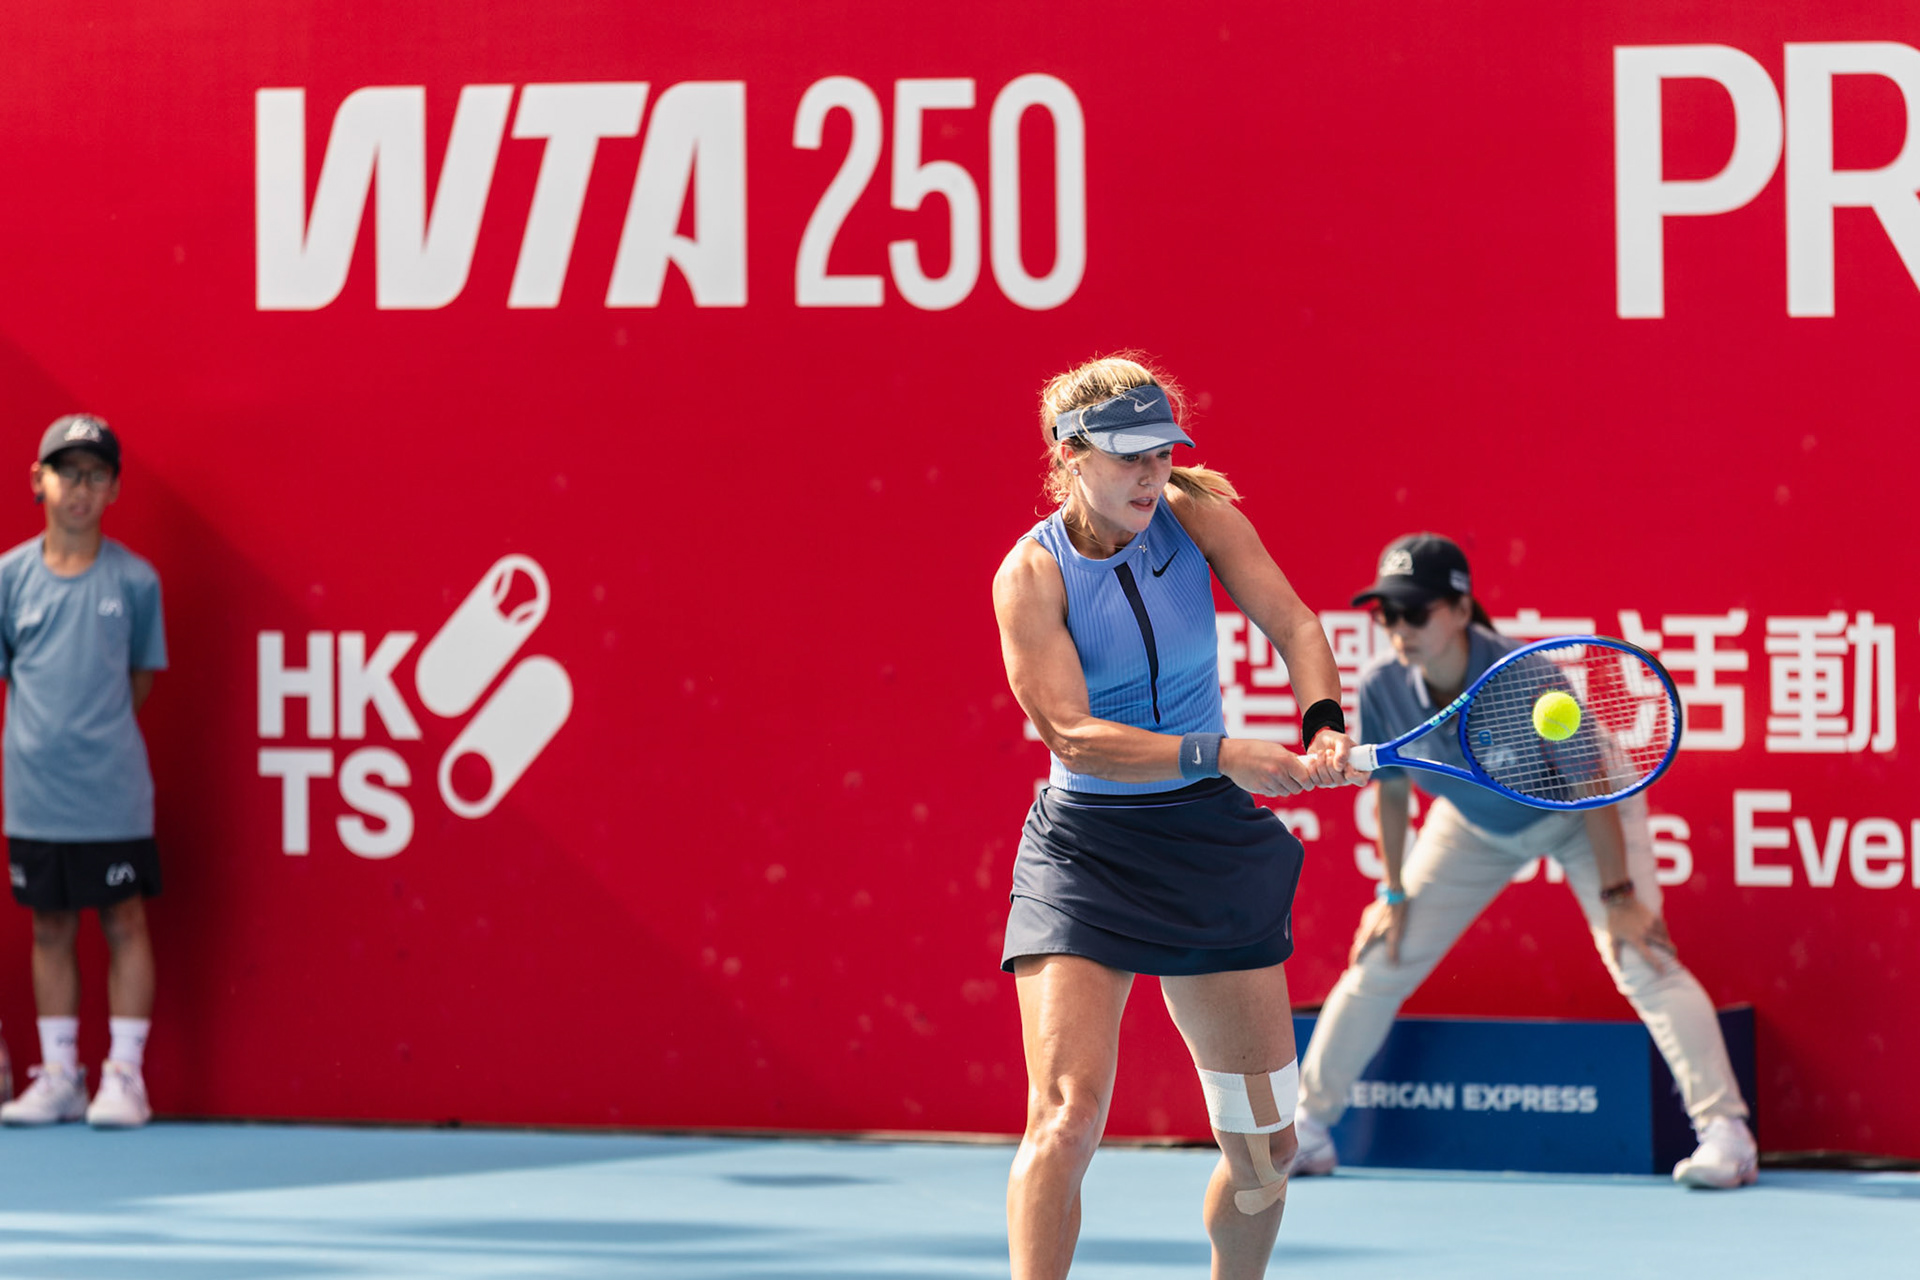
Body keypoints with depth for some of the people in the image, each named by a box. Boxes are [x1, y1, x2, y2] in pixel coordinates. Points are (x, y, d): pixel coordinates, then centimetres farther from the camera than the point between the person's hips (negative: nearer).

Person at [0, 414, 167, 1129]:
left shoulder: (134, 580, -1)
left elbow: (141, 677, 8)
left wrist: (100, 735, 3)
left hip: (113, 793, -2)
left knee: (124, 923, 2)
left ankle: (124, 1077, 8)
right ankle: (59, 1078, 17)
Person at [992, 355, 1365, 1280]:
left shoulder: (1194, 512, -3)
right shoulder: (1032, 574, -14)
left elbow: (1292, 623, -7)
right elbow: (1071, 734, -22)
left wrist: (1323, 722, -27)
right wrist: (1220, 754, -32)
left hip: (1211, 846, 4)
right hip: (1086, 855, -4)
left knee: (1266, 1146, 7)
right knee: (1068, 1112, -22)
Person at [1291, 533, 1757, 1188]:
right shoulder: (1381, 687, -26)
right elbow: (1392, 789, -6)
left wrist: (1618, 895, -26)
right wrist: (1393, 893, 0)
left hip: (1580, 815, -4)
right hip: (1473, 825, 4)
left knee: (1642, 960, -21)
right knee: (1379, 960, 1)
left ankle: (1726, 1133, -19)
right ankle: (1306, 1128, 15)